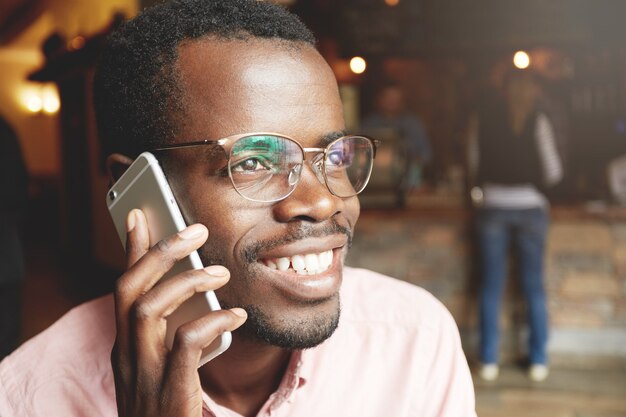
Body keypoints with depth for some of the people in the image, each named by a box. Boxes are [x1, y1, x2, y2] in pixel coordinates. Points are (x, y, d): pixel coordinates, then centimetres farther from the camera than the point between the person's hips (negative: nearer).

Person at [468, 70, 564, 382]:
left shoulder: (483, 119, -1)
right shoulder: (538, 122, -7)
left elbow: (474, 162, 4)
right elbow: (553, 172, -4)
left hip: (492, 207, 1)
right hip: (530, 206, -1)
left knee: (491, 286, 8)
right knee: (533, 286, 9)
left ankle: (489, 360, 11)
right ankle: (538, 360, 15)